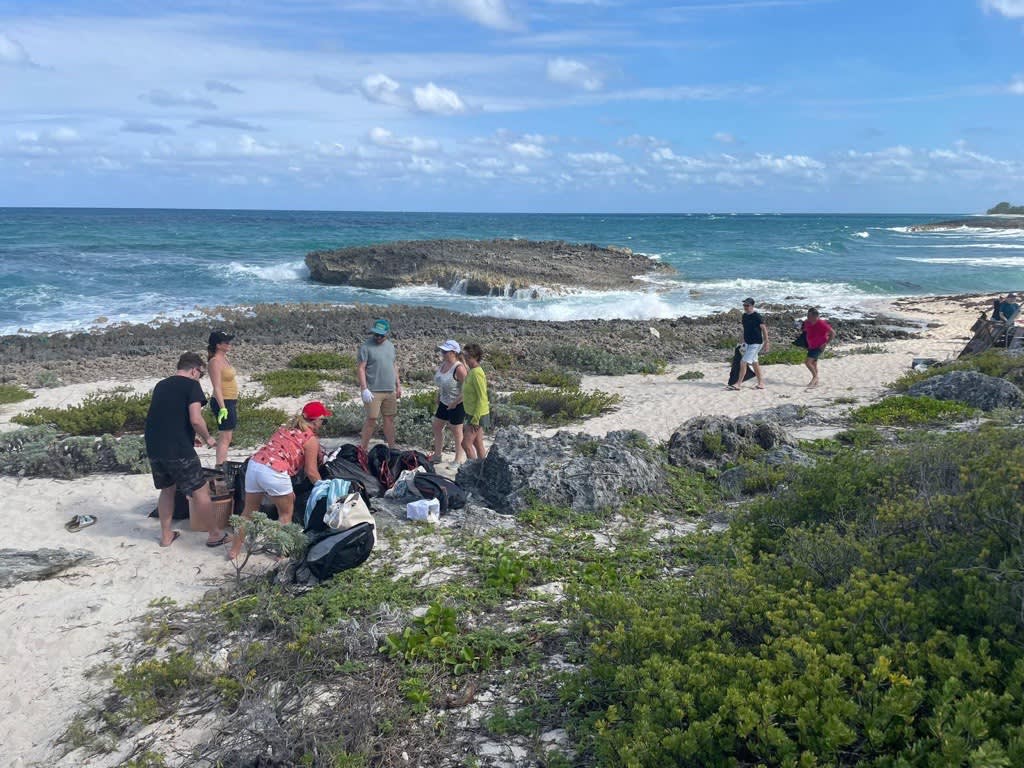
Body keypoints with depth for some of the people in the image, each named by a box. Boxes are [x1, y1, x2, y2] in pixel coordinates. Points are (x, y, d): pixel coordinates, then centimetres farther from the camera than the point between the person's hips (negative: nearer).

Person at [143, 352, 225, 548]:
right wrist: (207, 438, 0)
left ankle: (166, 536, 27)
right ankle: (215, 535, 12)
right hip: (178, 450, -7)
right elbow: (196, 420, -17)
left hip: (154, 449, 7)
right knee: (200, 492, 4)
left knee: (167, 490, 22)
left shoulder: (160, 385, 16)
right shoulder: (191, 385, -6)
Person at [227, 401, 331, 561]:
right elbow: (311, 471, 2)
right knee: (286, 512, 16)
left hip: (254, 464, 6)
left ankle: (234, 549, 29)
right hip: (274, 473, -6)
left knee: (249, 510, 22)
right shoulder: (311, 439, 3)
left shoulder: (285, 428, 24)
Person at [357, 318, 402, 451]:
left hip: (390, 390, 6)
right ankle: (363, 449, 3)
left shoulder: (390, 345, 12)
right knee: (371, 420, -6)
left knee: (389, 419, 10)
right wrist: (364, 389, -18)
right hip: (373, 391, -6)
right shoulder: (366, 346, -8)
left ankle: (392, 448, 18)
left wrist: (398, 385, 17)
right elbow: (360, 369, -11)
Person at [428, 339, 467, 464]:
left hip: (457, 405, -9)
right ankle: (437, 454, 31)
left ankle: (459, 459, 19)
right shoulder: (443, 363, 2)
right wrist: (438, 397, 13)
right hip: (444, 403, 9)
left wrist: (455, 403, -21)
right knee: (436, 426, 16)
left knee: (456, 431, 4)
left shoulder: (459, 368, -24)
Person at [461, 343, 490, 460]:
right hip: (473, 414, 9)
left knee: (466, 443, -5)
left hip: (477, 415, -9)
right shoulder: (471, 371, 9)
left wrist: (475, 419, -21)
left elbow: (482, 398, -22)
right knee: (478, 445, 13)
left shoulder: (477, 373, -20)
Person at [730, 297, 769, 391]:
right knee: (754, 363, 15)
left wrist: (766, 343, -11)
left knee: (743, 362, -12)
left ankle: (739, 384, -7)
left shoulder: (757, 316, -15)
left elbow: (764, 329, -11)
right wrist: (743, 341, 19)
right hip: (747, 343, 8)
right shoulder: (744, 316, 7)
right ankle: (761, 382, 25)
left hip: (756, 343, -8)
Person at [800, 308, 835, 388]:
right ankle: (815, 382, 26)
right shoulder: (807, 322, -4)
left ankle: (815, 377, 5)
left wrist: (826, 343, -20)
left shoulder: (821, 324, -24)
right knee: (814, 364, 15)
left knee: (808, 362, -17)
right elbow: (805, 330, 20)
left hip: (819, 347, -8)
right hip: (811, 346, 8)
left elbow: (833, 333, -20)